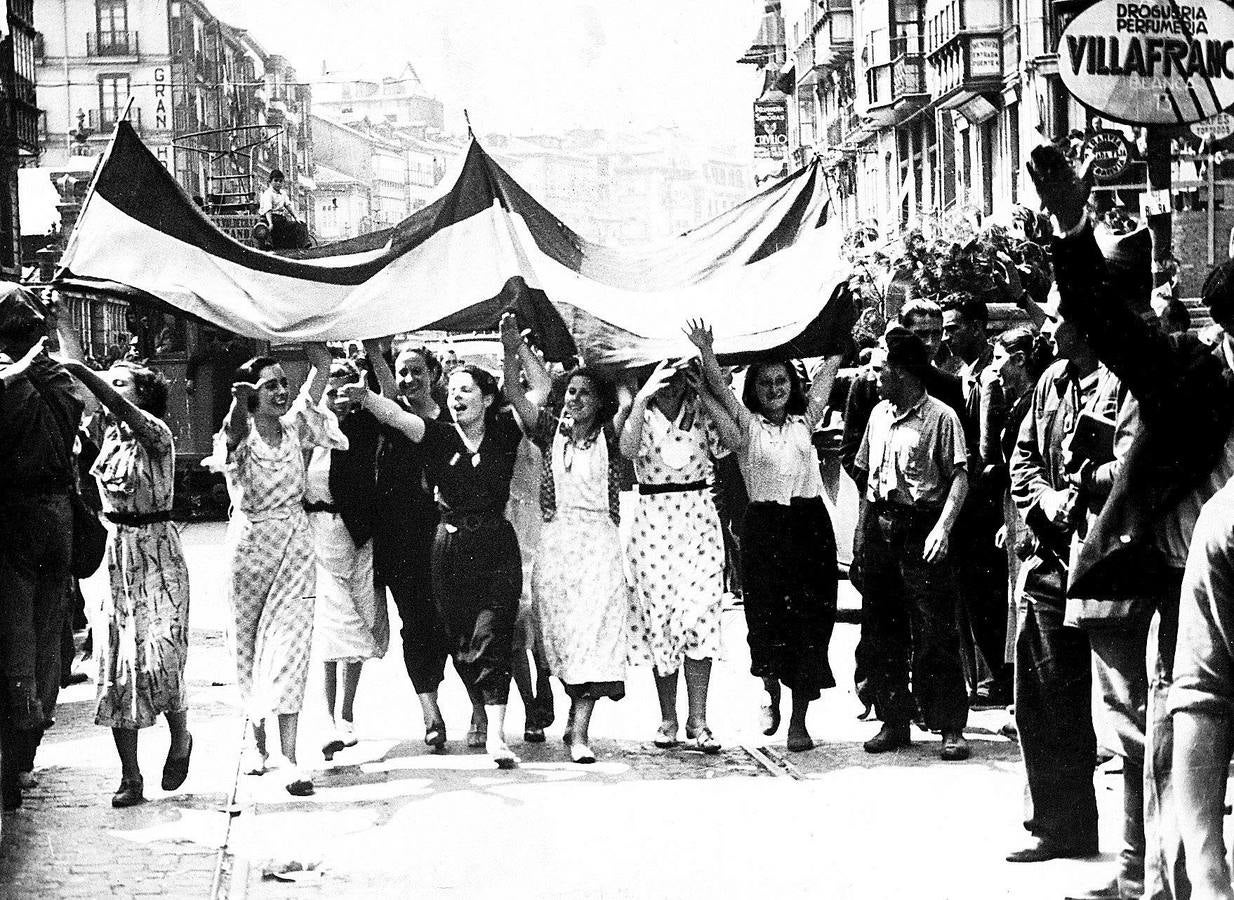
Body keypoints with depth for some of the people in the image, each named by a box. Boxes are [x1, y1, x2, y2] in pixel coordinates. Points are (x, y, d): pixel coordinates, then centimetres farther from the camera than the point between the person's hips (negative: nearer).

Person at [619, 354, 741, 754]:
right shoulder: (642, 415, 1)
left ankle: (698, 721, -5)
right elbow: (628, 449, -20)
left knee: (698, 618, -9)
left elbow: (733, 439, -13)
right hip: (652, 522, -1)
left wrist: (704, 392, -12)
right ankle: (668, 721, 13)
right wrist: (641, 399, -23)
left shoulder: (700, 413, 6)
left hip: (699, 520, 1)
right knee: (659, 619, 2)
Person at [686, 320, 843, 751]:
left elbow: (828, 373, 10)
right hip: (764, 529, -1)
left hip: (809, 525, 2)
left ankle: (799, 719, 5)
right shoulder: (748, 425, 5)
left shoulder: (803, 422, 12)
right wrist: (706, 352, -21)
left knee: (809, 618, -1)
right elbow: (720, 387, -8)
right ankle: (771, 695, 27)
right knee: (766, 615, -2)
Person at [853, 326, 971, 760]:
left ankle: (951, 728, -3)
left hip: (921, 526, -6)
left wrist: (943, 526, -22)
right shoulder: (878, 414, 15)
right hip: (879, 525, 7)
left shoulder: (940, 417, -6)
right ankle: (894, 721, 17)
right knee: (884, 630, 9)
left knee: (934, 633, -7)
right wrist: (872, 518, 11)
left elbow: (959, 477, -11)